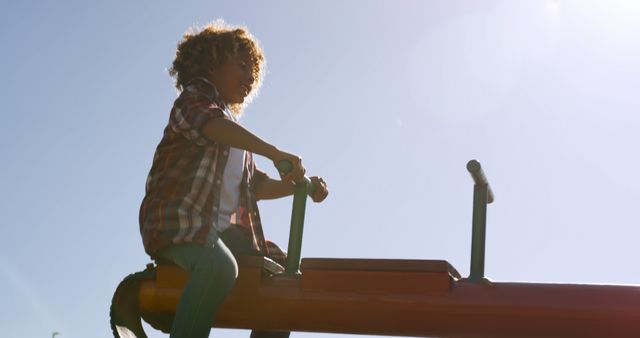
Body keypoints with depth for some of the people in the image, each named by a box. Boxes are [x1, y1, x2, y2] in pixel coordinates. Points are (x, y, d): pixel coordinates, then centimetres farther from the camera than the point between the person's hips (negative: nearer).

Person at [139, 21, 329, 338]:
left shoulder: (234, 126, 29)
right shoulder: (196, 96, 3)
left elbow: (256, 184, 24)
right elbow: (213, 125, -22)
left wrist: (299, 185, 7)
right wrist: (276, 153, -31)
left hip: (224, 227, 9)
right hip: (179, 217, -9)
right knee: (219, 268, -37)